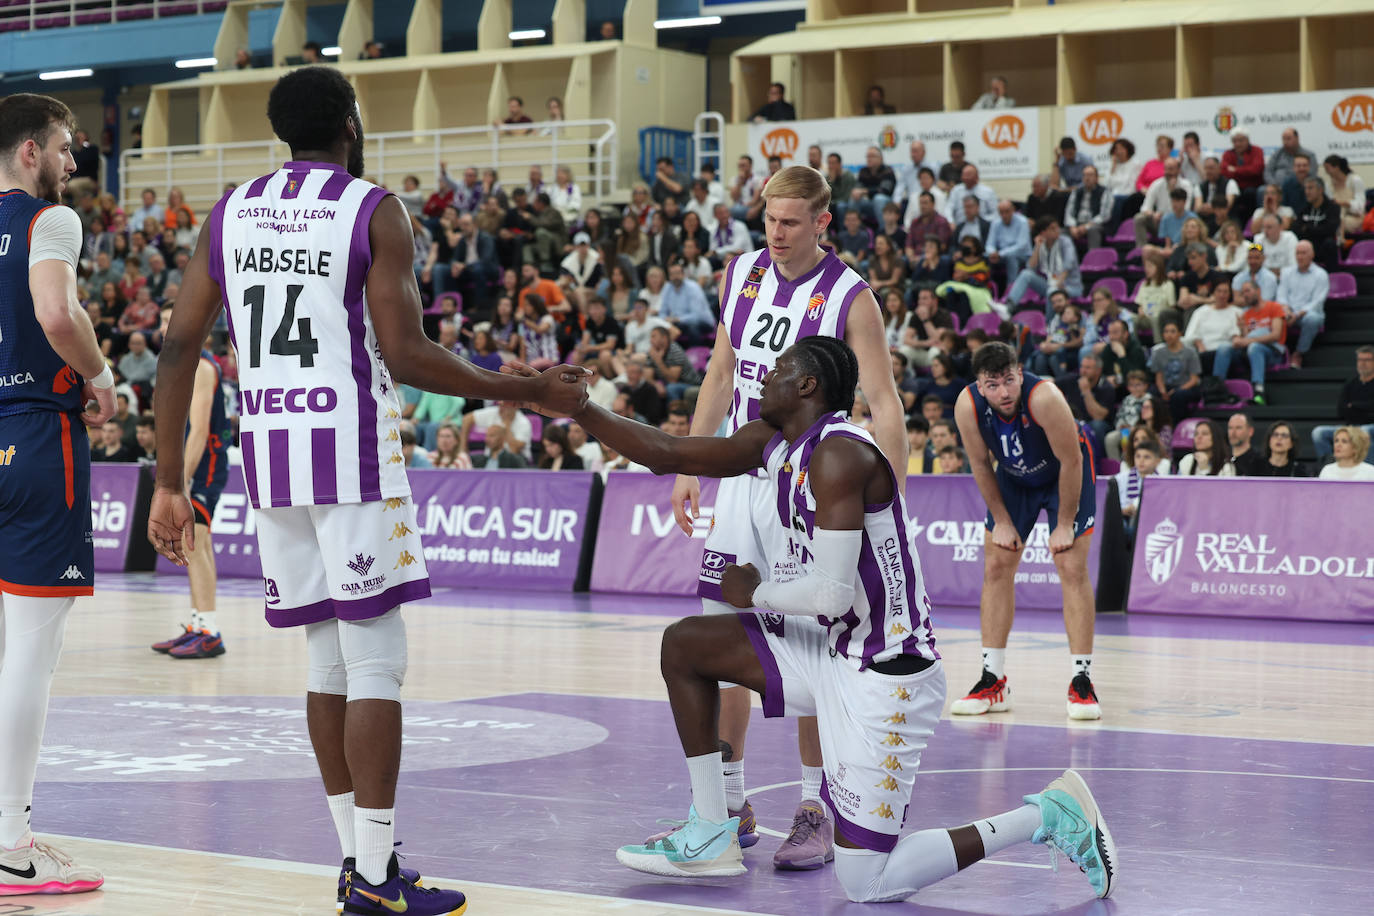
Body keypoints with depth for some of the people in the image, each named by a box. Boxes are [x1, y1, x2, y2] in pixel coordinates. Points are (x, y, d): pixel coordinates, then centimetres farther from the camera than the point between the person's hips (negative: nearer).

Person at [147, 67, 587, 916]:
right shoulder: (375, 211, -6)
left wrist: (170, 484, 11)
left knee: (330, 658, 14)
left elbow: (180, 346, 7)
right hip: (351, 449, -6)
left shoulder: (230, 213, 11)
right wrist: (530, 392, -3)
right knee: (377, 662, -2)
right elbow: (407, 356, -13)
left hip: (267, 452, 6)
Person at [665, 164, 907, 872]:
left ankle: (815, 813, 4)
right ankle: (731, 805, 17)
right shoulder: (741, 274, 6)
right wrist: (689, 467, 13)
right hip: (741, 477, 6)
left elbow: (884, 406, -12)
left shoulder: (849, 298, -11)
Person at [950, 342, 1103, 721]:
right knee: (996, 567, -1)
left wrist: (1064, 526, -20)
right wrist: (1002, 521, -6)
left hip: (1065, 473, -4)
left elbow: (1071, 462, -26)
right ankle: (993, 681, 5)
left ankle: (1082, 682, -9)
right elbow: (981, 464, -9)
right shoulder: (968, 406, -26)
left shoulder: (1044, 398, -37)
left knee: (1072, 569, -12)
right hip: (1014, 476, 4)